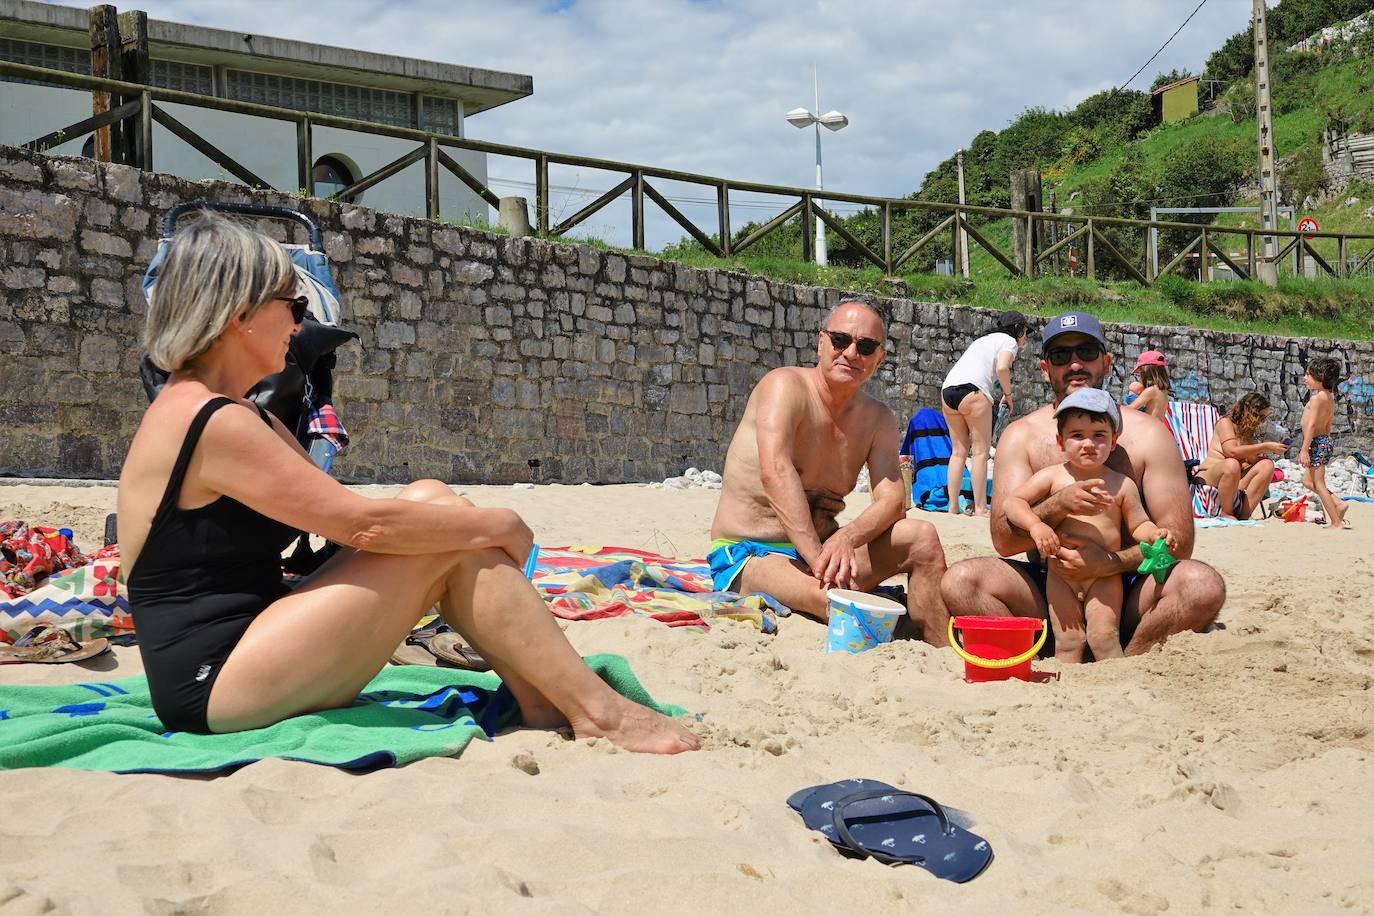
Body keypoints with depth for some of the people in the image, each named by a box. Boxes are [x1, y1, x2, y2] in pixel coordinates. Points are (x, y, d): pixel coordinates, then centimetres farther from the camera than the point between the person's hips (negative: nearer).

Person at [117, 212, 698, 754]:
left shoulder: (240, 418, 17)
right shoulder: (209, 421, -16)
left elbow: (343, 517, 15)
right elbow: (362, 524, -21)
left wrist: (483, 526, 2)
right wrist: (499, 526, -8)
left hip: (239, 672, 10)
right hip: (215, 687, -10)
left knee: (430, 504, 1)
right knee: (452, 545, -13)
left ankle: (542, 702, -4)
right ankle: (598, 713, -8)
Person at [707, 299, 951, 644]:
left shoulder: (877, 419, 7)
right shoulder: (786, 386, -13)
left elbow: (892, 500, -6)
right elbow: (775, 472, -29)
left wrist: (845, 539, -29)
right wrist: (817, 557, -38)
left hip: (818, 548, 7)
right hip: (747, 557, -7)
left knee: (921, 537, -11)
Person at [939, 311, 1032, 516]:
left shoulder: (985, 339, 32)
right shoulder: (1009, 341, 9)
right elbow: (1002, 368, -10)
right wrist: (1008, 395, 3)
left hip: (947, 389, 7)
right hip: (972, 390, -7)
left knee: (958, 450, 11)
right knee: (981, 451, -1)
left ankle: (953, 507, 8)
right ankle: (980, 508, -3)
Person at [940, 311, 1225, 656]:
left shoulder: (1147, 435, 1)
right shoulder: (1022, 436, 3)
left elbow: (1178, 540, -5)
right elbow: (1003, 539, -7)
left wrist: (1110, 563, -23)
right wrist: (1057, 506, -27)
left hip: (1126, 596, 0)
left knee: (1203, 584, -30)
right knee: (960, 581, -25)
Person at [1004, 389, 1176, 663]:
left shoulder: (1122, 485, 4)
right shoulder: (1052, 476, 1)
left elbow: (1138, 525, 9)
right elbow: (1013, 501, -3)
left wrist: (1155, 535, -13)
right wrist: (1035, 525, -20)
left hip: (1105, 577, 0)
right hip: (1061, 576, 0)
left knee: (1104, 637, -9)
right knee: (1068, 641, 0)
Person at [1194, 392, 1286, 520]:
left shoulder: (1250, 434, 19)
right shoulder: (1225, 423, 0)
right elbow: (1232, 451, -19)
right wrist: (1265, 446, -17)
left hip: (1235, 485, 6)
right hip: (1208, 479, -6)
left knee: (1267, 464, -15)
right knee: (1232, 464, -38)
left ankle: (1245, 514, -19)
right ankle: (1225, 514, -22)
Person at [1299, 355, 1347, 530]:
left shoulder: (1317, 398, -15)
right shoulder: (1329, 400, 14)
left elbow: (1312, 425, -21)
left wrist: (1304, 449, -24)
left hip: (1317, 442, -10)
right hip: (1325, 440, 10)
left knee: (1318, 484, -5)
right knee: (1308, 480, 20)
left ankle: (1337, 523, -4)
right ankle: (1338, 504, 15)